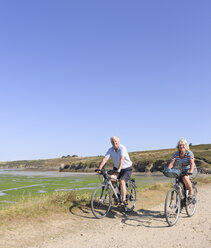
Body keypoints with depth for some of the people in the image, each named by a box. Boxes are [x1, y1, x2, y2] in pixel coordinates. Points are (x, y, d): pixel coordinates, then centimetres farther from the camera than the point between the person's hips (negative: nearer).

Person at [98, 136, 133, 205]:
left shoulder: (122, 148, -24)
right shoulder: (110, 150, -9)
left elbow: (122, 159, -37)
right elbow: (105, 159, -18)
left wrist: (119, 170, -48)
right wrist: (99, 168, -31)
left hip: (126, 168, -6)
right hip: (116, 168, 6)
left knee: (122, 181, -23)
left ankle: (123, 201, -16)